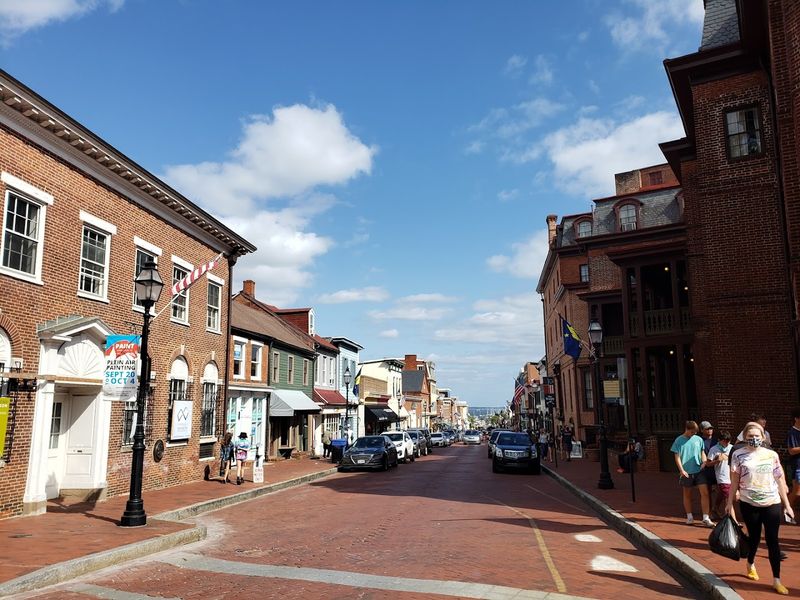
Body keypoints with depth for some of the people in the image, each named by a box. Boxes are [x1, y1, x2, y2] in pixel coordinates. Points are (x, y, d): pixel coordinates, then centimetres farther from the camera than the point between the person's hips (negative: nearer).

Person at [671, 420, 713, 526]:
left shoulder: (698, 439, 5)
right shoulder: (679, 440, -2)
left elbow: (702, 453, 12)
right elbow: (677, 457, -3)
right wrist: (682, 470, -11)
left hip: (699, 471, 2)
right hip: (686, 472, -1)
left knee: (704, 493, -7)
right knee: (687, 494, 10)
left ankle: (706, 518, -1)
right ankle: (689, 517, 24)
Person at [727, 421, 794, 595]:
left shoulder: (772, 455, 1)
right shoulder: (738, 455, -4)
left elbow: (779, 481, 6)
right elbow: (734, 481, 1)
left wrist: (787, 505, 6)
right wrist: (730, 503, 1)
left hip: (772, 504, 1)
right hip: (749, 504, -1)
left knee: (772, 540, 1)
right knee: (754, 537, 14)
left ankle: (776, 580, 9)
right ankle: (751, 564, 41)